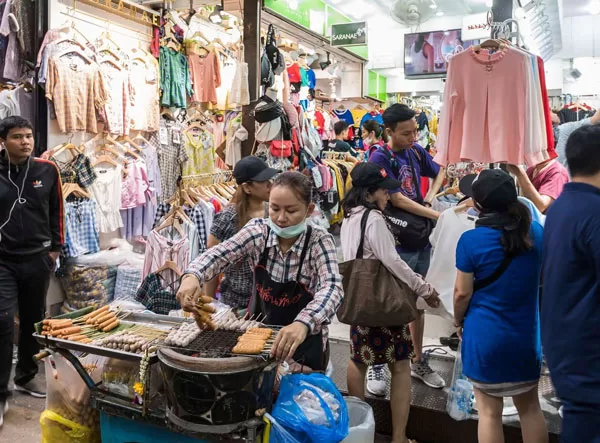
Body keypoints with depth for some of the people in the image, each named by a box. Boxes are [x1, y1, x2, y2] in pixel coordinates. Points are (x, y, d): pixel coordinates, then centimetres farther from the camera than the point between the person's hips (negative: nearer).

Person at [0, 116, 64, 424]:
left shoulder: (47, 170, 0)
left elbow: (56, 211, 8)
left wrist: (55, 247, 7)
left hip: (38, 258, 2)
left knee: (33, 320, 13)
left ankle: (26, 376, 32)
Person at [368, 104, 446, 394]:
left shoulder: (417, 151, 5)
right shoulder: (380, 157, -13)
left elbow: (438, 173, 22)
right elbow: (397, 199, -19)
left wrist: (432, 195, 1)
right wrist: (438, 216, -15)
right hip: (396, 244, -6)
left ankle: (418, 361, 32)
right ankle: (377, 366, 19)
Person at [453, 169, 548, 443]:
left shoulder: (471, 240, -18)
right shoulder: (537, 232, -4)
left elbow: (462, 292, -11)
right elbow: (543, 277, 12)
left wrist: (458, 321, 6)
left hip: (485, 335, -4)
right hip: (527, 333, 4)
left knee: (490, 412, 10)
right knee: (530, 407, 20)